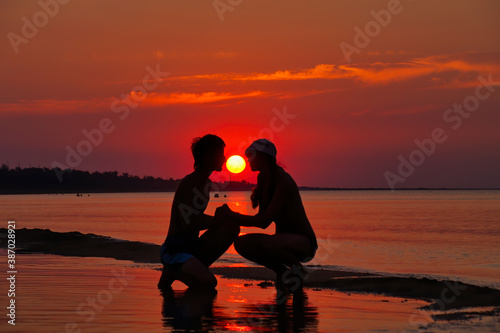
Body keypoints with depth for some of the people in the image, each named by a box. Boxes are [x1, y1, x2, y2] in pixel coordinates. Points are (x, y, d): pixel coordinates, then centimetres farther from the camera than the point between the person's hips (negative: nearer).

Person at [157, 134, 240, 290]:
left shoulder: (206, 183, 15)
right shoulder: (187, 184, -14)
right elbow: (188, 226, -21)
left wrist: (220, 218, 6)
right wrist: (218, 220, -10)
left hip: (193, 247, 9)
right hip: (174, 249, -9)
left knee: (232, 227, -7)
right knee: (208, 283, -30)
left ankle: (194, 268, -4)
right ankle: (173, 272, -1)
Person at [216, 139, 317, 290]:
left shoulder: (283, 181, -20)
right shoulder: (263, 180, 8)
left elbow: (264, 221, -27)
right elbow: (263, 222, 5)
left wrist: (232, 215, -25)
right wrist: (231, 218, -8)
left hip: (304, 242, -9)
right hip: (284, 238, 9)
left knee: (266, 243, -36)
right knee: (242, 243, -7)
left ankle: (298, 269, -7)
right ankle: (282, 270, 7)